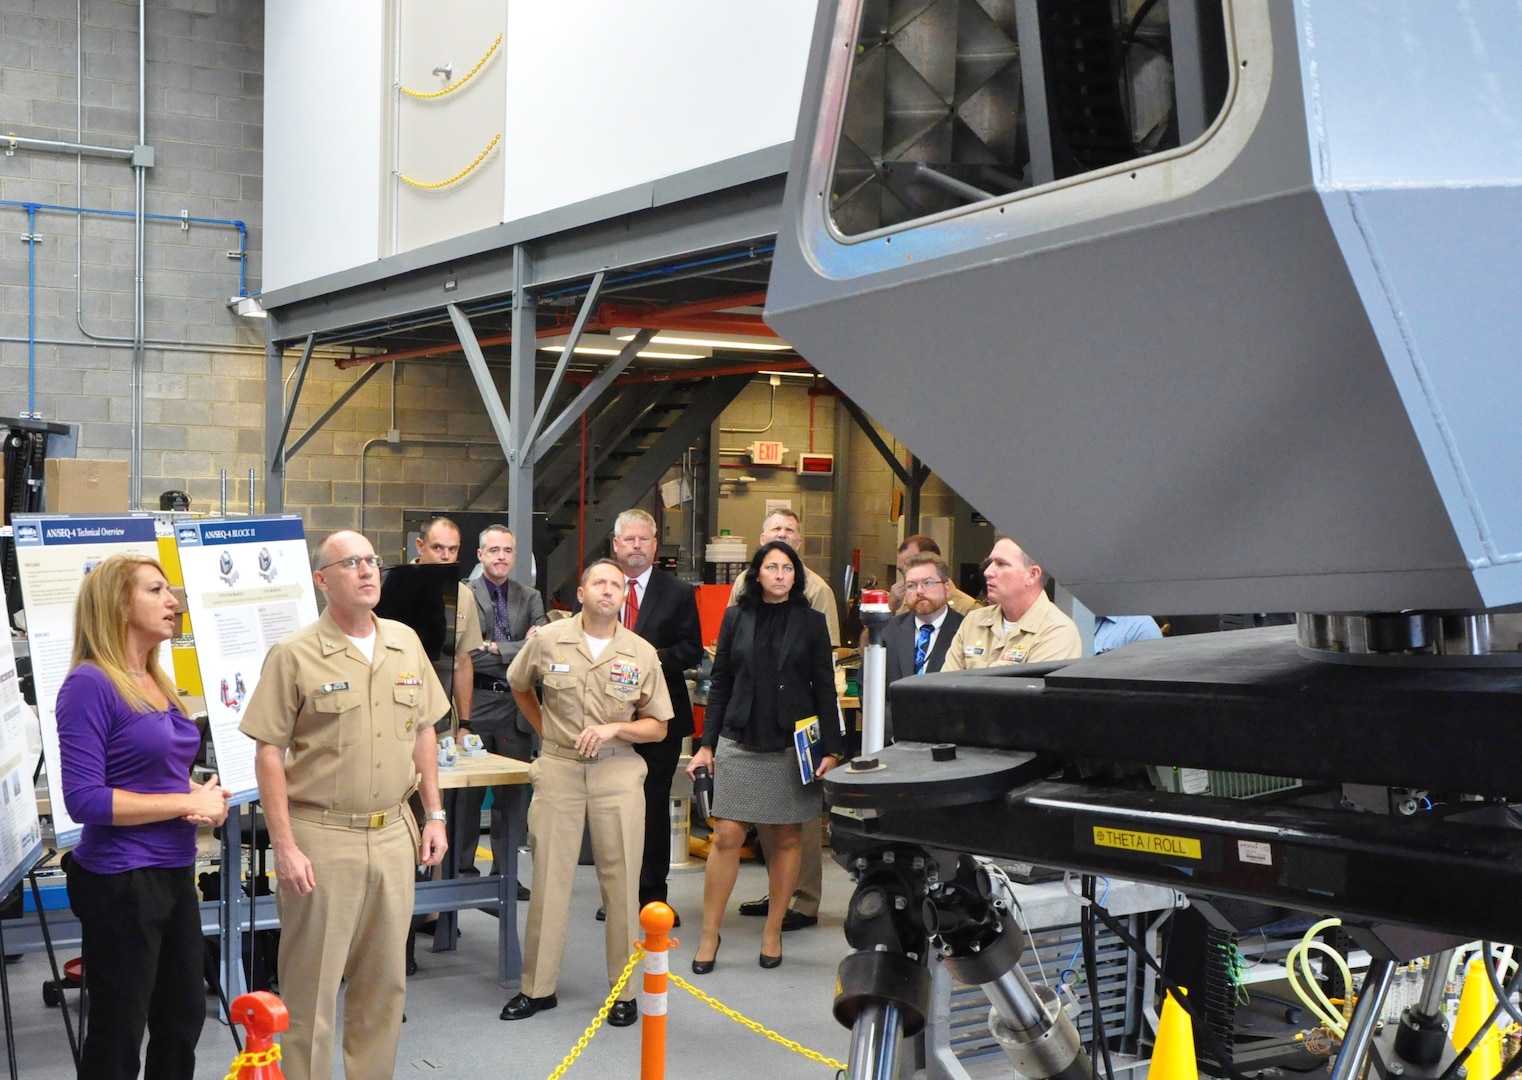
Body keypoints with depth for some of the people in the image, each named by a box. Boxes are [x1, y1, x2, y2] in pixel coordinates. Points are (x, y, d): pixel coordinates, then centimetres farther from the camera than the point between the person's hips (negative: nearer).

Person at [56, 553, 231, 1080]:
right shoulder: (90, 684, -16)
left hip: (175, 873, 8)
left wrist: (204, 795, -1)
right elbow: (85, 799, -22)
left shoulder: (157, 683, 9)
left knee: (184, 1017, 18)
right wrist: (188, 803, -17)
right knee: (118, 1035, 6)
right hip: (121, 880, -8)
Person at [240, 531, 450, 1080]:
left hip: (393, 833, 5)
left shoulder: (406, 643, 8)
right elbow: (268, 752, -9)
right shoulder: (294, 655, -8)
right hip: (322, 837, -5)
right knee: (312, 986, 3)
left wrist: (434, 814, 11)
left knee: (384, 981, 13)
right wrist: (285, 846, -14)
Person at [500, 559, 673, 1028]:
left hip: (618, 771, 0)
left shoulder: (641, 653, 0)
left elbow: (658, 726, 4)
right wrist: (546, 730, 12)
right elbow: (519, 687, 21)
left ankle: (624, 991, 13)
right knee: (549, 878, 5)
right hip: (558, 769, 1)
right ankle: (537, 987, 17)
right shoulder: (547, 641, 1)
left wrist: (614, 728, -13)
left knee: (621, 880, 2)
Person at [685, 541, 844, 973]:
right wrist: (707, 743, 4)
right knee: (727, 837, -4)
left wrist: (831, 749, -2)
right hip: (739, 742, 0)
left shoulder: (811, 622, 4)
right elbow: (719, 684, 9)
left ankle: (773, 933, 17)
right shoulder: (736, 618, 7)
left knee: (786, 839, 5)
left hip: (793, 743, 0)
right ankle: (709, 934, 5)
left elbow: (824, 689, 3)